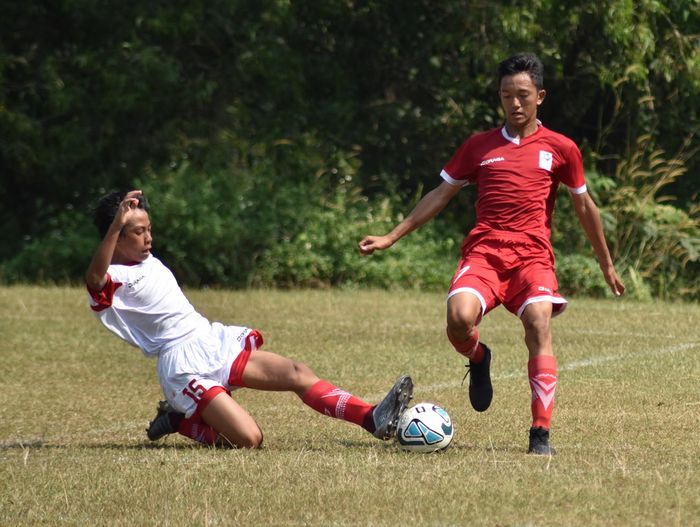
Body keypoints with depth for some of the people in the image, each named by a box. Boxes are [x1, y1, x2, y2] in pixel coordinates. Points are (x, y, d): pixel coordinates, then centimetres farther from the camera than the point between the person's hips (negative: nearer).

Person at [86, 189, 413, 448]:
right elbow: (94, 278, -37)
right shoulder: (112, 281, -11)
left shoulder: (149, 262, 19)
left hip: (214, 343, 9)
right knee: (248, 439, -21)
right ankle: (179, 421, 2)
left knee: (297, 373, -3)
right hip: (185, 366, -9)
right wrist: (116, 225, -49)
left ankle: (374, 419, -6)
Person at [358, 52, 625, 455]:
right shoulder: (479, 146, 14)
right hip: (483, 252, 1)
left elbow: (584, 206, 19)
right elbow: (440, 195, 20)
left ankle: (541, 433, -19)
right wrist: (391, 238, 15)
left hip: (533, 256, -1)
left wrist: (607, 265, 23)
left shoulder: (560, 148, 10)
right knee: (460, 318, -27)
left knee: (539, 327, -25)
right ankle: (478, 358, 10)